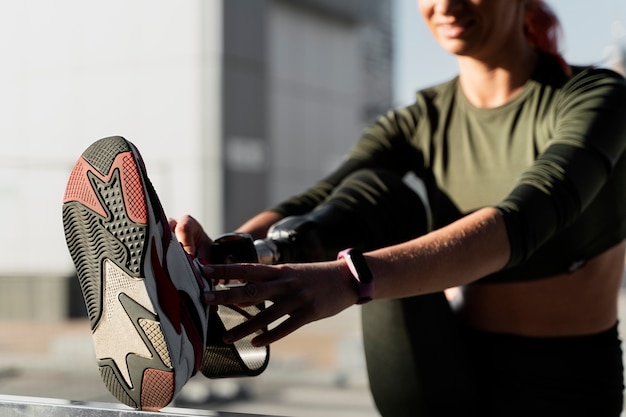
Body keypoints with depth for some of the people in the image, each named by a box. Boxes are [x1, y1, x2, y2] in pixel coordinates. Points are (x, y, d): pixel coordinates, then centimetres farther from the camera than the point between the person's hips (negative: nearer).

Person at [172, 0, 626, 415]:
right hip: (466, 363, 3)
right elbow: (312, 209, -15)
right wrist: (221, 258, -39)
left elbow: (521, 222, -34)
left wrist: (350, 279, -51)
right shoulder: (420, 123, 0)